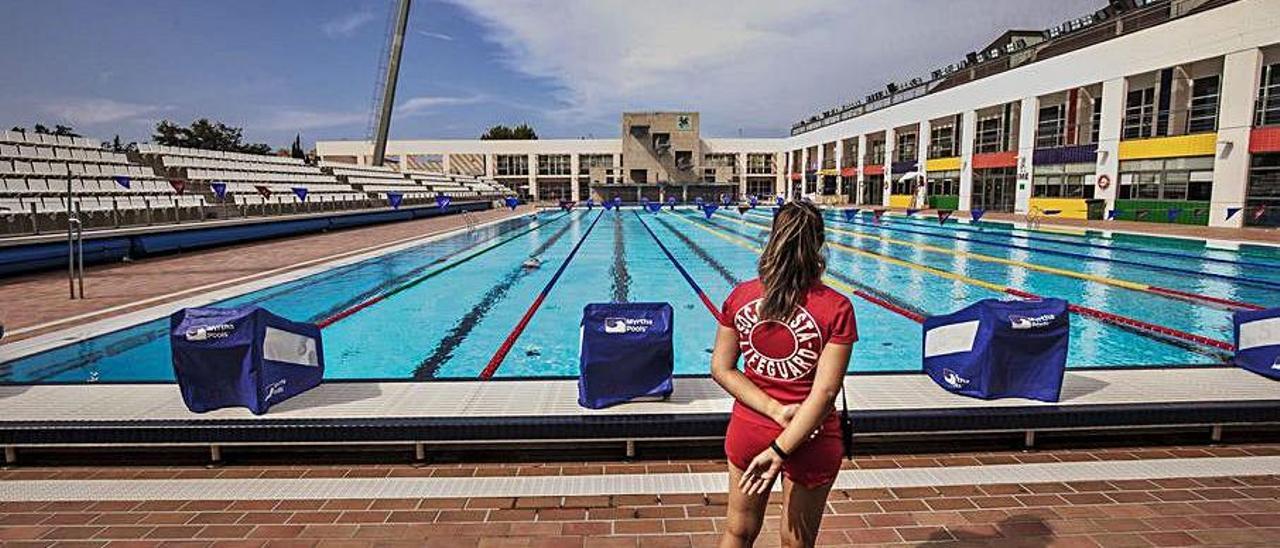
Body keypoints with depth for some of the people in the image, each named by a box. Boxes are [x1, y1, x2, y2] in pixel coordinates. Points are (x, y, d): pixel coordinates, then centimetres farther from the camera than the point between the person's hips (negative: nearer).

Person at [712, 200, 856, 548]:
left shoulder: (739, 297, -9)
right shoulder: (837, 308, -17)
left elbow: (721, 369, -6)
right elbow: (825, 391, -20)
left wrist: (774, 410, -11)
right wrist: (781, 451, -18)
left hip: (748, 432, 3)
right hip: (810, 441, -2)